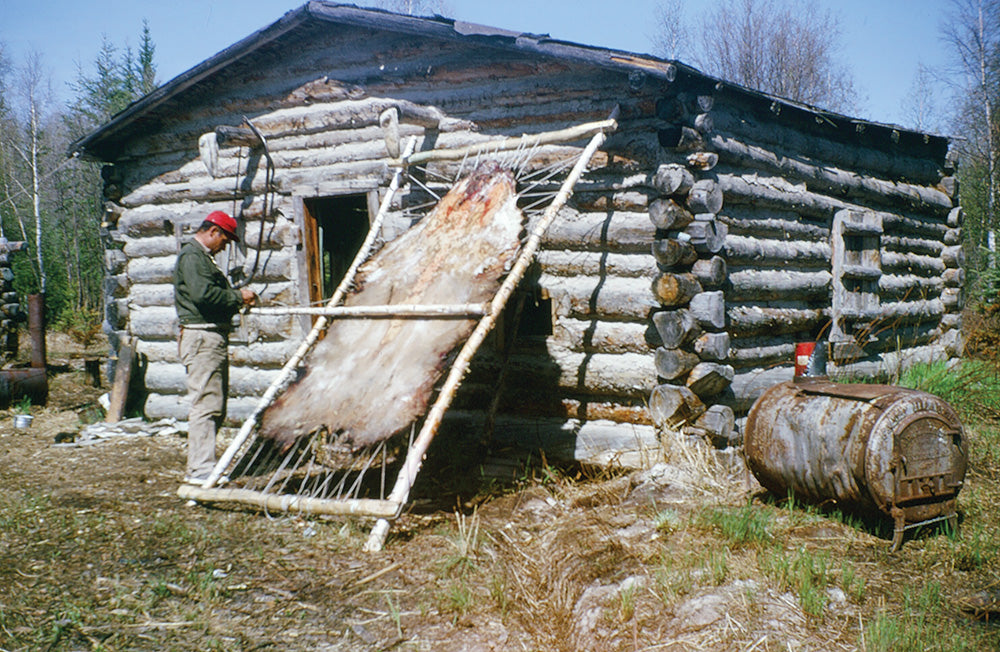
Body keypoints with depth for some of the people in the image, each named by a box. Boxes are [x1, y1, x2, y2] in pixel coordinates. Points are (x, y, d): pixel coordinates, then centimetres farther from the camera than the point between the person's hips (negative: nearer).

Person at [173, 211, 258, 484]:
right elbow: (203, 294, -22)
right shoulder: (191, 256, -9)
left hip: (215, 337, 11)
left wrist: (237, 298, 6)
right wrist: (238, 297, -12)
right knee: (206, 403, -12)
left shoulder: (203, 257, 24)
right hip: (201, 337, -11)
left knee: (215, 406, 13)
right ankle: (200, 469, -11)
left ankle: (199, 465, 19)